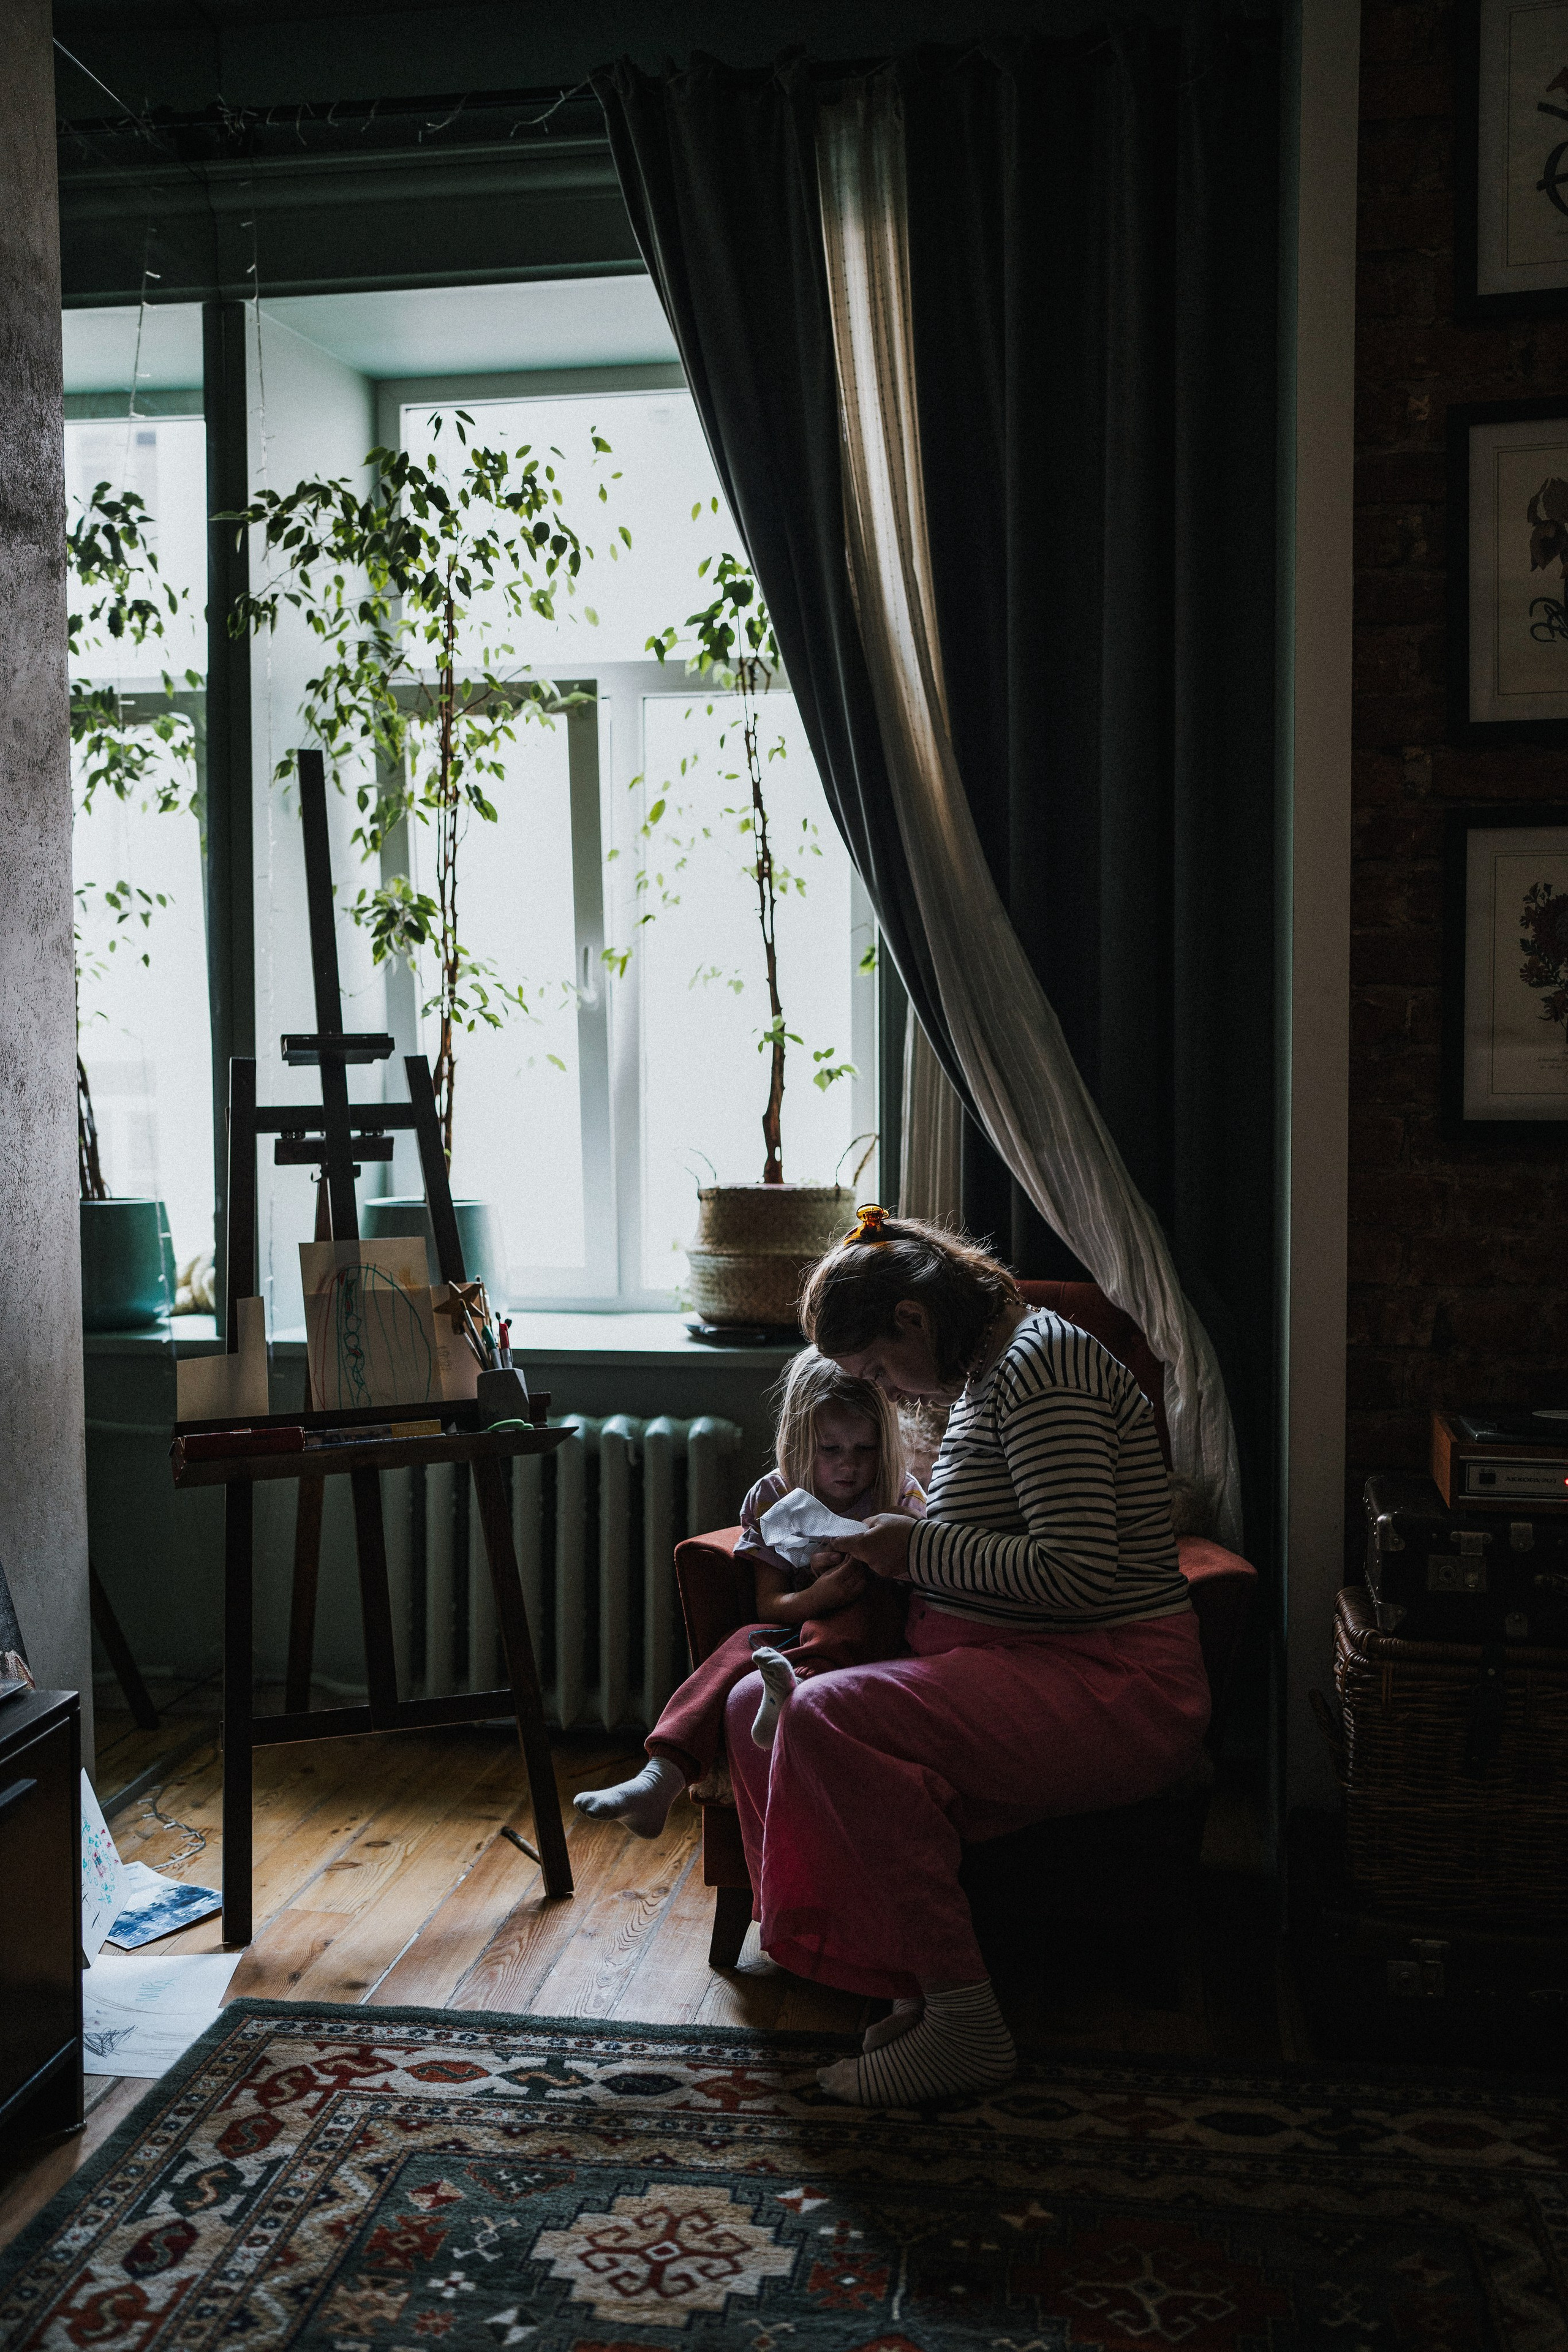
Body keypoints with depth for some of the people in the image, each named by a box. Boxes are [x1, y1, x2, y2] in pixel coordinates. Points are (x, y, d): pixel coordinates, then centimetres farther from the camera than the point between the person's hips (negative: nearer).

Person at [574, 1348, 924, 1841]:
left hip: (871, 1638, -1)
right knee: (744, 1643, -30)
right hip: (797, 1630, 1)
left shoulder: (902, 1499, 1)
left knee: (868, 1596, -31)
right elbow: (769, 1605, -2)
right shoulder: (773, 1498, 2)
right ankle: (660, 1778, -46)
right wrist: (818, 1595, -24)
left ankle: (798, 1686, -58)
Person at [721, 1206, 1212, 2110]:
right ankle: (910, 1978, -5)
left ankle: (964, 2022, -18)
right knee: (758, 1707, -3)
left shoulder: (1039, 1368, -14)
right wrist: (910, 1548, 13)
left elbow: (1081, 1571, -23)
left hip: (1114, 1688, -10)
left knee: (830, 1719, -28)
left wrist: (921, 1550, -13)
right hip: (1029, 1669, 10)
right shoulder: (991, 1375, 17)